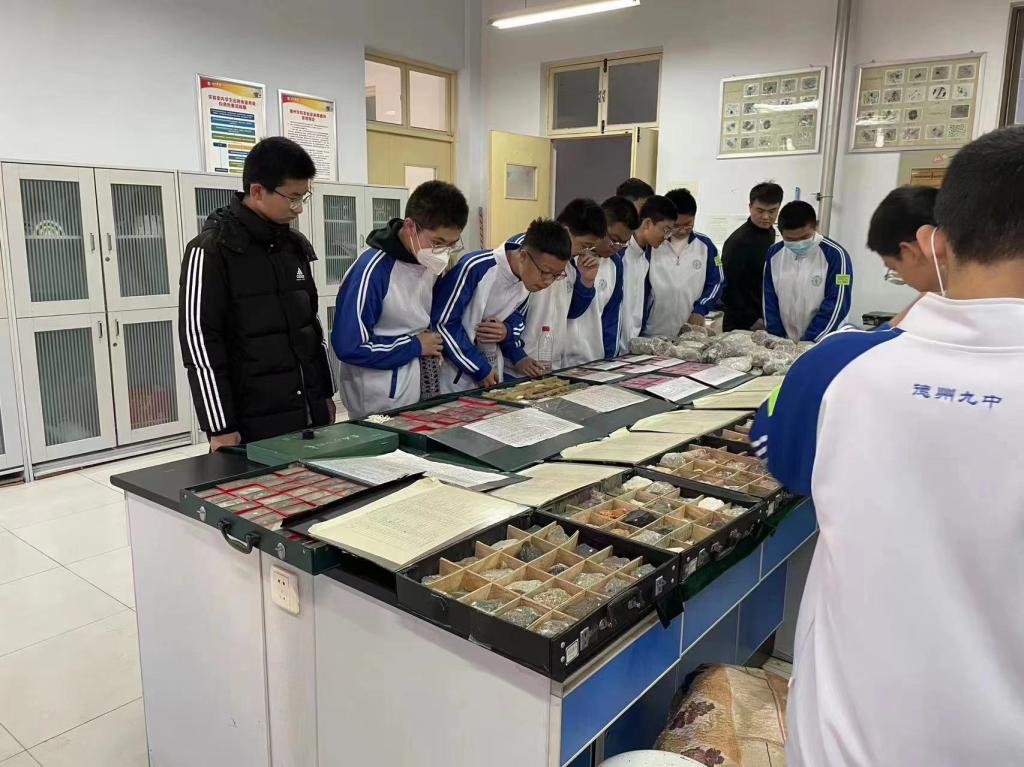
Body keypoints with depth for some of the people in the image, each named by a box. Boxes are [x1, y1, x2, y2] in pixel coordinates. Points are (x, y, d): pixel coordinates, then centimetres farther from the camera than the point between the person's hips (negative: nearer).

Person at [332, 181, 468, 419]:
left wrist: (432, 346, -2)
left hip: (420, 393, 7)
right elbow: (350, 347, -23)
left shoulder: (429, 263, 1)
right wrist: (415, 346, -15)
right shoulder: (372, 269, -22)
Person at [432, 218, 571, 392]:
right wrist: (479, 368, -18)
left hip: (490, 365, 6)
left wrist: (518, 356, -5)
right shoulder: (475, 267, -24)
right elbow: (442, 321, -19)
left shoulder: (529, 281, -3)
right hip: (456, 366, -6)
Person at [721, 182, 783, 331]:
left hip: (766, 321, 7)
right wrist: (752, 320, -16)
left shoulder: (770, 233, 9)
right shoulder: (738, 241, -16)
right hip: (740, 325, -7)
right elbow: (729, 288, -17)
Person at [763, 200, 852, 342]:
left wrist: (808, 342, -17)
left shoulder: (835, 255, -12)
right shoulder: (774, 254, 0)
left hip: (822, 344, -3)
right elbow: (769, 300, 4)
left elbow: (835, 306, -14)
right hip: (784, 343, 3)